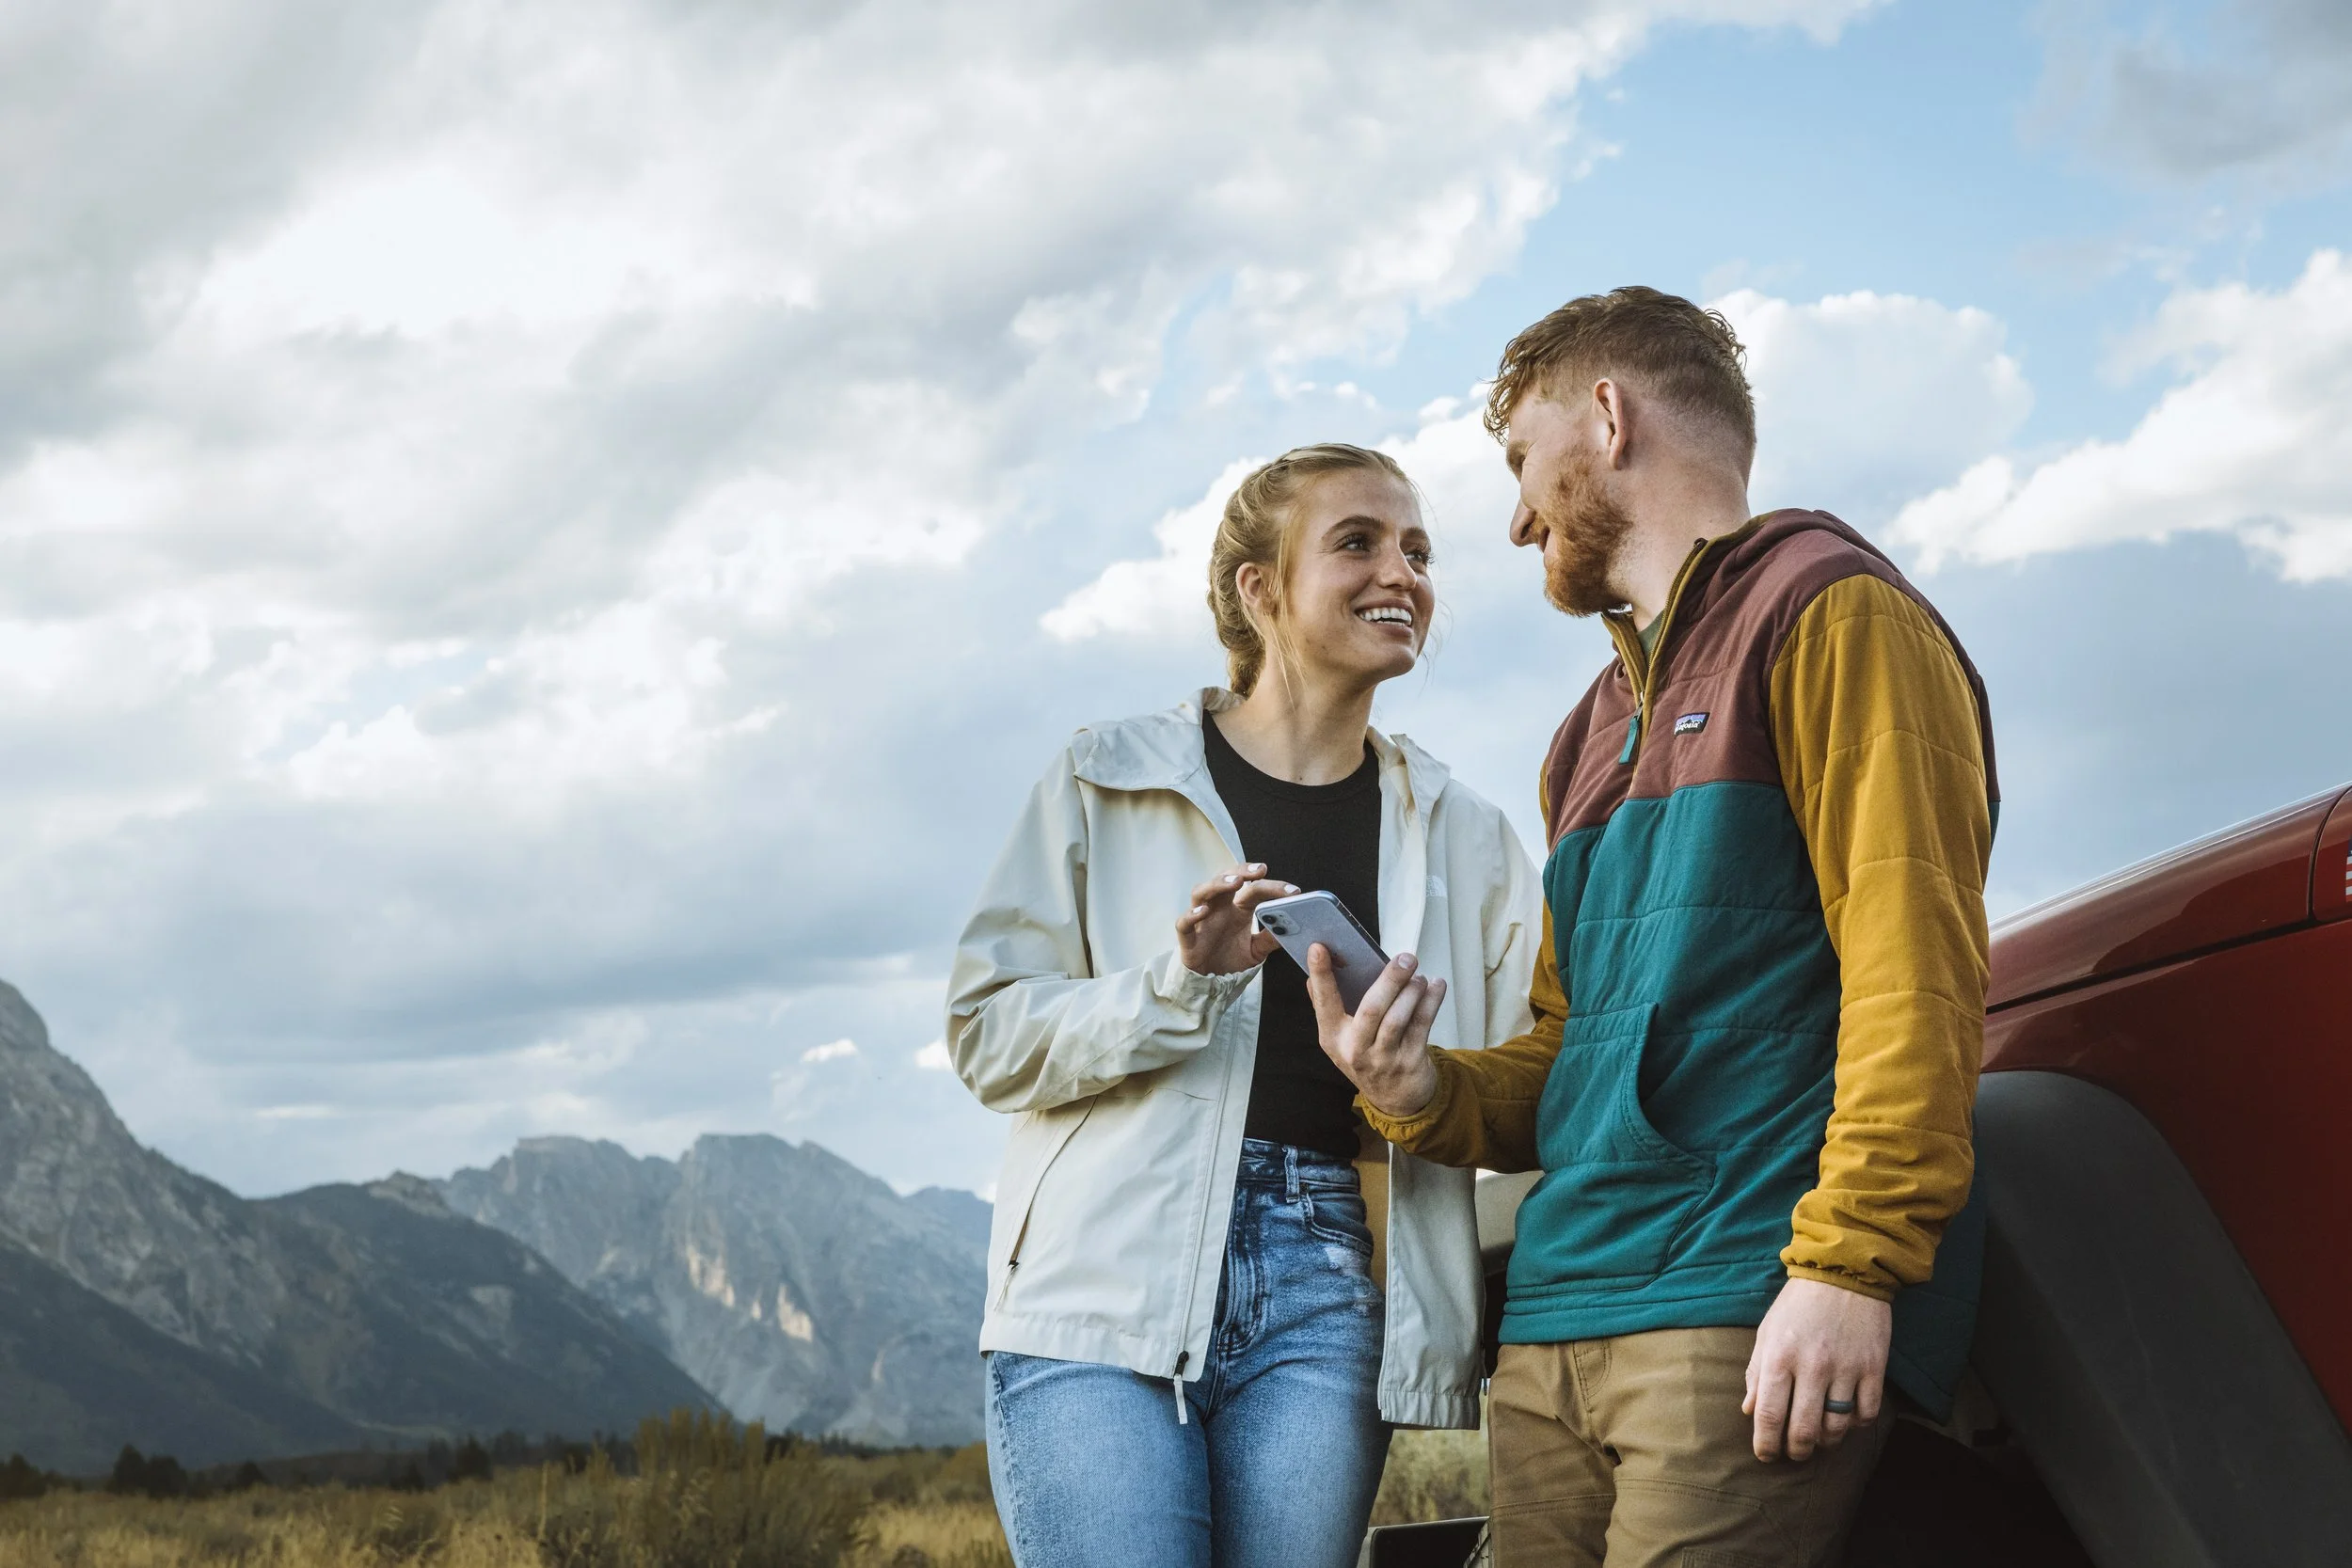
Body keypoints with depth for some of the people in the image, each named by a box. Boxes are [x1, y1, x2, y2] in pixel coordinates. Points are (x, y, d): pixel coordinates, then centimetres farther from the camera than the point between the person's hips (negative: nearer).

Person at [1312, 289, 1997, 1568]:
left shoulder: (1827, 611, 1)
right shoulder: (1590, 740, 27)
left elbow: (1914, 969, -11)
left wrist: (1846, 1267, -19)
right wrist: (1428, 1093, 8)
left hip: (1736, 1318, -7)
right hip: (1550, 1338, 8)